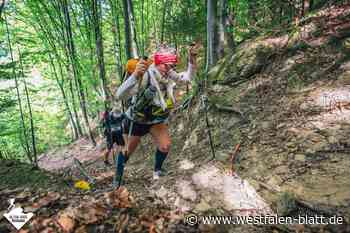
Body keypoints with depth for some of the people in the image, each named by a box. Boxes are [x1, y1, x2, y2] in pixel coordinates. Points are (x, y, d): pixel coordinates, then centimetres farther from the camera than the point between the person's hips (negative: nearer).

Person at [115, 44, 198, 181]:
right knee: (127, 151, 10)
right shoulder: (145, 76, -34)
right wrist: (135, 75, -60)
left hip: (156, 120, 4)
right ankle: (118, 178, 36)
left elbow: (187, 77, -3)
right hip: (135, 120, -4)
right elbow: (120, 95, -44)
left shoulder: (169, 75, -17)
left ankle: (157, 171, 20)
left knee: (165, 146, -9)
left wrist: (192, 58, -19)